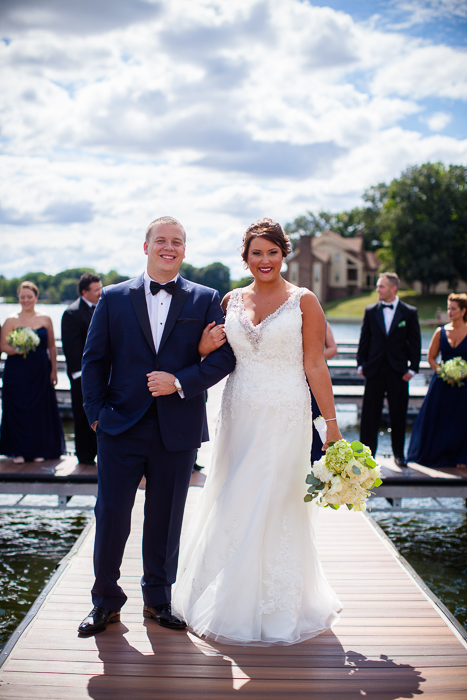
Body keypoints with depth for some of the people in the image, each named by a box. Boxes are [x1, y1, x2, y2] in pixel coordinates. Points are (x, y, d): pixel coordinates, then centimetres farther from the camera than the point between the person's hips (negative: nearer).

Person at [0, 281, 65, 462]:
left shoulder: (45, 319, 7)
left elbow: (52, 347, 9)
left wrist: (53, 370, 3)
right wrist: (16, 349, -22)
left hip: (40, 372, 1)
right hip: (17, 372, -1)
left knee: (40, 410, 3)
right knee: (18, 409, -1)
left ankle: (39, 450, 15)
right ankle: (19, 451, 9)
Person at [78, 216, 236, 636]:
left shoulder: (206, 300, 5)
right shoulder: (114, 298, 6)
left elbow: (226, 355, -2)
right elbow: (94, 359, 6)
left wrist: (180, 382, -14)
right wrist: (96, 412, -4)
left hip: (178, 430, 0)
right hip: (121, 428, 0)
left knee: (166, 519, 11)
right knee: (111, 515, 2)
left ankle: (158, 598, 29)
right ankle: (106, 599, 21)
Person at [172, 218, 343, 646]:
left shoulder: (304, 301, -3)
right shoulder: (231, 301, 7)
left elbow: (315, 365, -5)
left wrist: (332, 425, -7)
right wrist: (205, 348, -7)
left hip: (285, 417, -4)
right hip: (239, 415, 4)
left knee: (276, 508, 1)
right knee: (231, 508, 10)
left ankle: (277, 609, 21)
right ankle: (230, 600, 30)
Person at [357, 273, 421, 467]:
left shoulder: (409, 312, 1)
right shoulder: (370, 311, 6)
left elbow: (415, 342, 2)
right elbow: (364, 339, 9)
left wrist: (412, 368, -4)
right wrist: (361, 364, 3)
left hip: (398, 371, -1)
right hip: (374, 370, 1)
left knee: (398, 415, 7)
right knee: (370, 414, 1)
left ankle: (399, 454, 20)